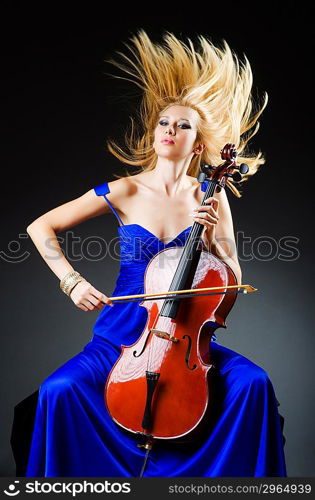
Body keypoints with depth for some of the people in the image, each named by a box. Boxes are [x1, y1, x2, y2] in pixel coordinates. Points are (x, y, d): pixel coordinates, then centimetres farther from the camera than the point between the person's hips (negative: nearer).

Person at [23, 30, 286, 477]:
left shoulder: (209, 196, 1)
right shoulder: (125, 192, -2)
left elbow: (233, 281, 2)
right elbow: (41, 227, -1)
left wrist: (213, 238, -15)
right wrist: (73, 281, -13)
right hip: (122, 334, 0)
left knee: (254, 383, -22)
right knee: (59, 390, -23)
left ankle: (196, 467, 1)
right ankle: (127, 464, 1)